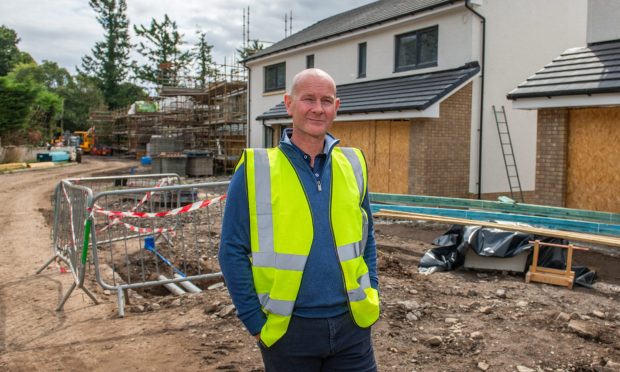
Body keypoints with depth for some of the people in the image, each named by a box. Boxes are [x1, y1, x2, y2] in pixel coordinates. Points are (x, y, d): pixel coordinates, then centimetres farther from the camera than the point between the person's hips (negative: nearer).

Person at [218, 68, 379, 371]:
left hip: (352, 324, 3)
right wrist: (256, 322, -7)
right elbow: (233, 252, -6)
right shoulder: (256, 170, -8)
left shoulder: (353, 164, 3)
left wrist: (371, 294, 7)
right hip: (288, 330, -2)